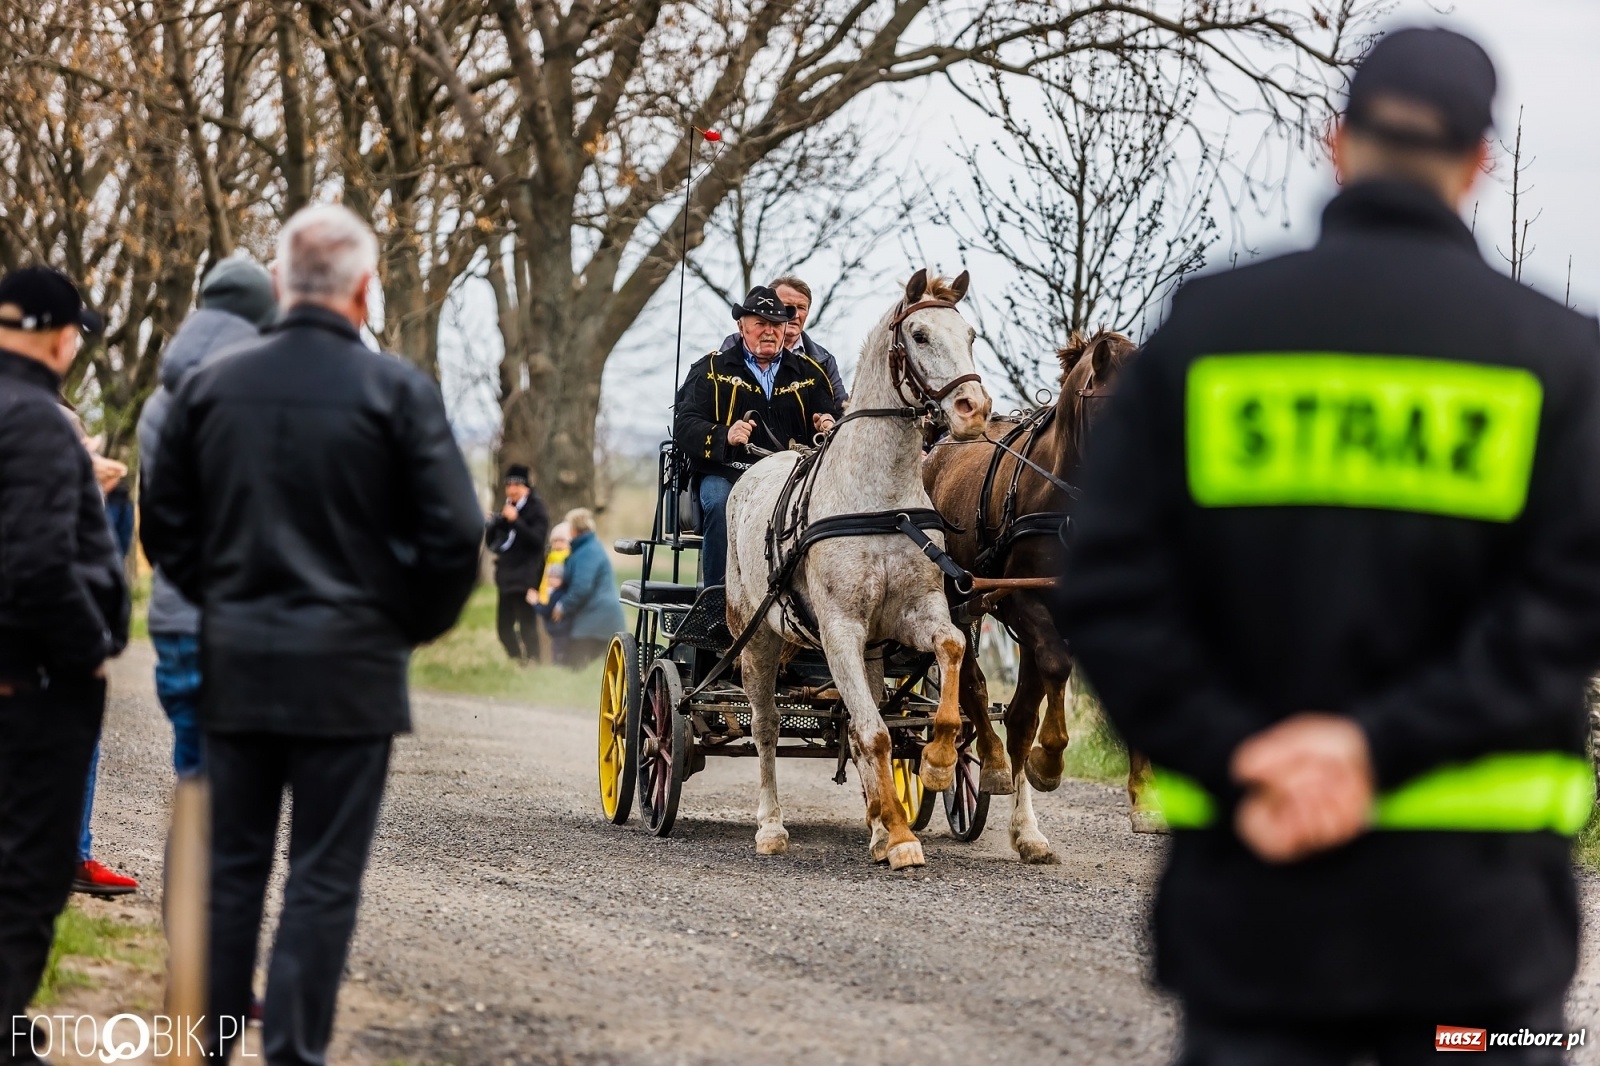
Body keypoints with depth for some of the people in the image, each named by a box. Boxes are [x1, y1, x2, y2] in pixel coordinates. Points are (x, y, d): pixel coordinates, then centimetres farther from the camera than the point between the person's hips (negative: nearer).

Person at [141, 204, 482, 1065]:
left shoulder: (211, 385, 3)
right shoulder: (396, 391, -8)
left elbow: (164, 525, 9)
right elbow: (453, 535, -8)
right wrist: (412, 625, 7)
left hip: (234, 662, 4)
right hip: (347, 667, -4)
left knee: (230, 865, 12)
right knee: (323, 879, 1)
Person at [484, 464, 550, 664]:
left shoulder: (536, 510, -3)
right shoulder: (504, 509, 17)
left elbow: (536, 539, -17)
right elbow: (491, 542, 15)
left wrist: (515, 520, -23)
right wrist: (492, 524, -5)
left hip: (526, 578, -7)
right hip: (507, 577, 7)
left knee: (527, 625, -13)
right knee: (504, 626, 7)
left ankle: (532, 663, -10)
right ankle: (516, 662, 17)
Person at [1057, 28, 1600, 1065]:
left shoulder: (1204, 330, 3)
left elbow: (1113, 591, -5)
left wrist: (1239, 763, -10)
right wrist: (1388, 742, -15)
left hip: (1251, 893, 1)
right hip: (1474, 907, -1)